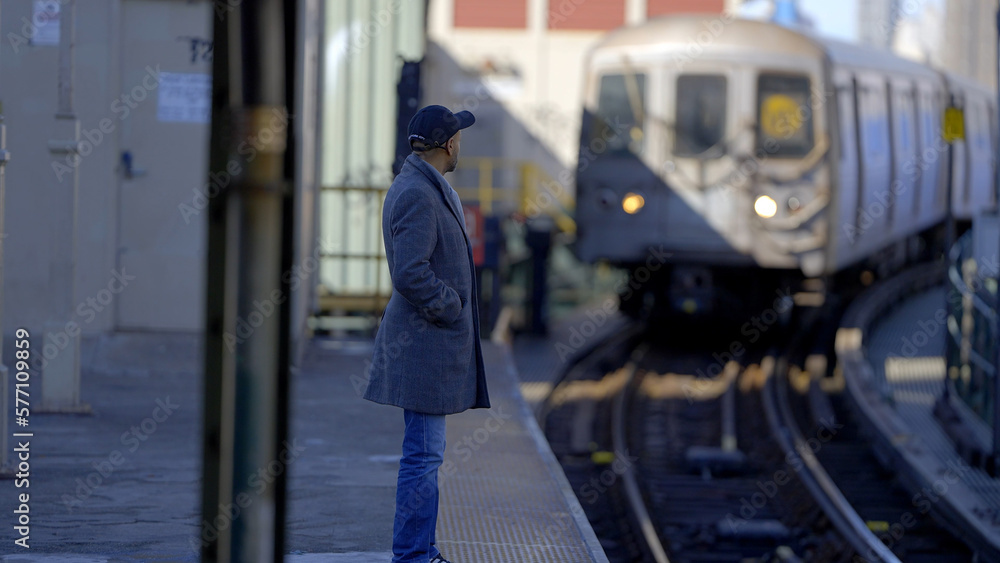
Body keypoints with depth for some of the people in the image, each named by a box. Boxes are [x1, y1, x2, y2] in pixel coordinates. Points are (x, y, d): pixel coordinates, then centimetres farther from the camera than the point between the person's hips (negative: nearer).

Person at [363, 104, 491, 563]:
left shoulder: (423, 188, 15)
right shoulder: (418, 195, -18)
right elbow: (411, 275, -25)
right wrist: (452, 308, -13)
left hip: (426, 342, 11)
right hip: (425, 342, -11)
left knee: (425, 452, 15)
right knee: (423, 454, -7)